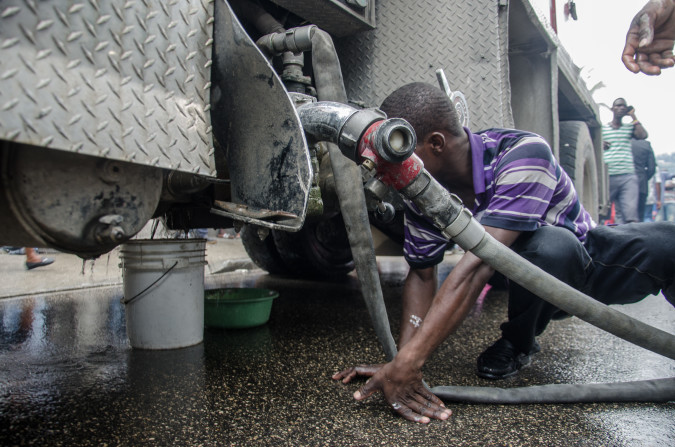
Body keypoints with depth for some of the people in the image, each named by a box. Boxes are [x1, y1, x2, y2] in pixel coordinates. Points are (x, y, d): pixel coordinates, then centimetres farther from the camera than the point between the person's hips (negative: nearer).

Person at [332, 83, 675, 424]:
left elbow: (477, 265, -44)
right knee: (550, 244, -35)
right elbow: (421, 273, -11)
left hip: (591, 252, -1)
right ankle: (517, 343, -4)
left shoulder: (523, 153, -35)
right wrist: (401, 363, -24)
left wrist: (408, 363, -47)